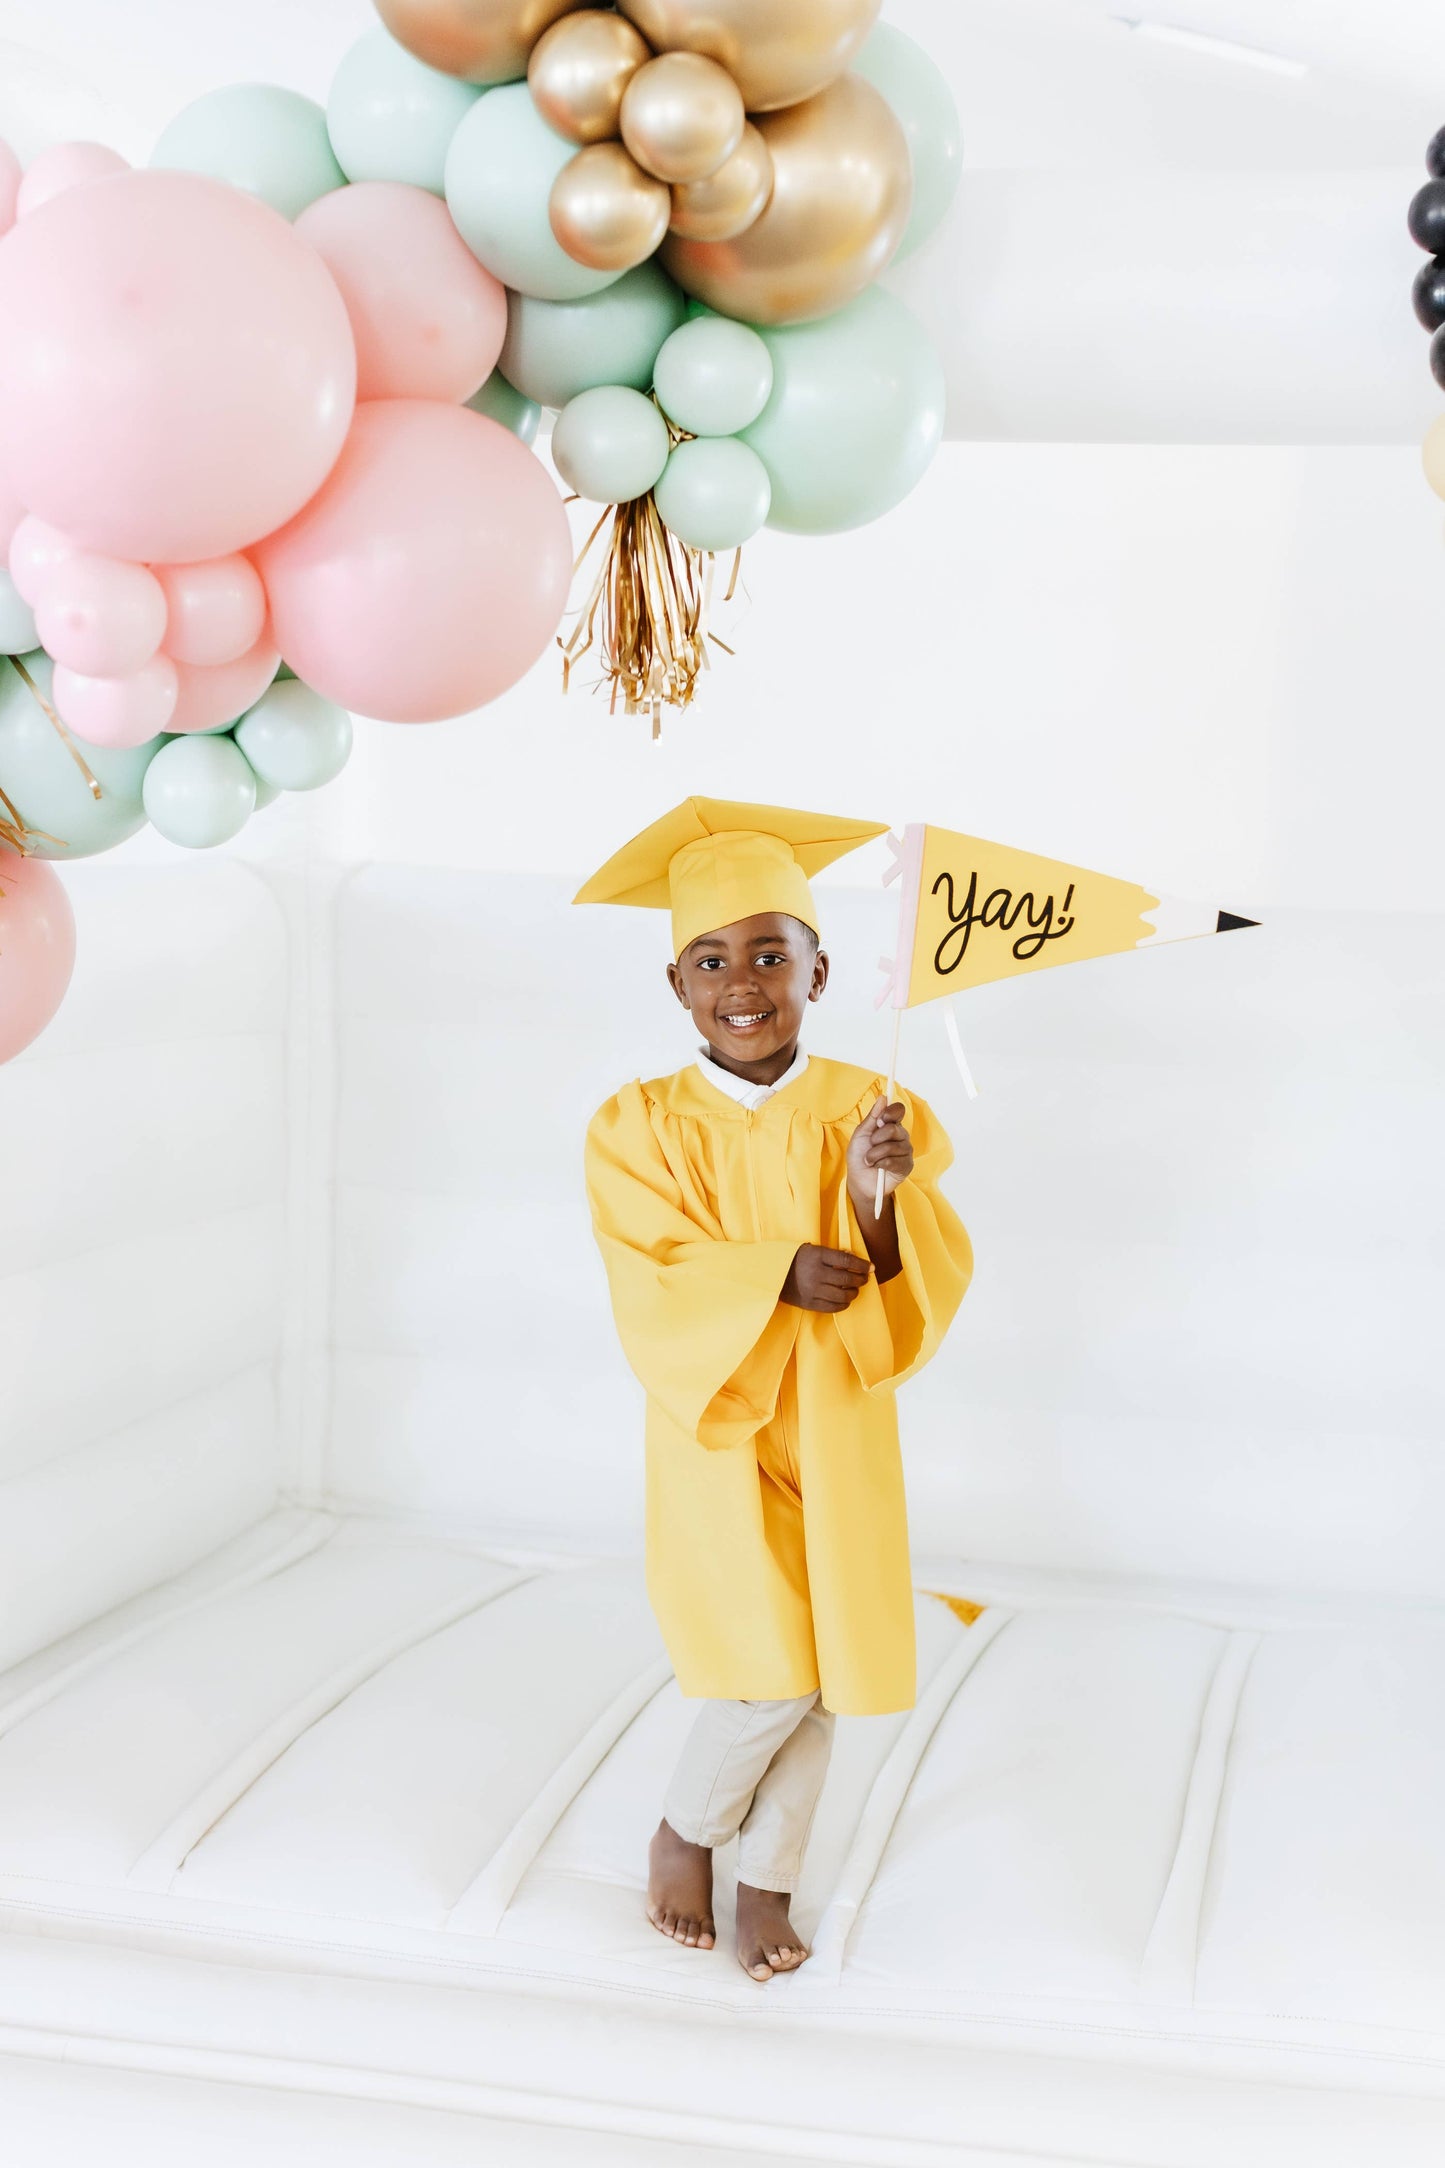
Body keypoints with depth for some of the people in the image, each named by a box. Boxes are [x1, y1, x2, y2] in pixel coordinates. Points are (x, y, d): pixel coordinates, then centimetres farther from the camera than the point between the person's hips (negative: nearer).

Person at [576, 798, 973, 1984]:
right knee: (772, 1676, -8)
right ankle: (684, 1829, 23)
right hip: (718, 1439, -2)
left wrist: (883, 1203, -26)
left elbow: (932, 1290, -8)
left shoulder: (869, 1111, -4)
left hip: (836, 1441, 2)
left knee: (829, 1671, 5)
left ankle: (770, 1877, 28)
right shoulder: (641, 1128, -8)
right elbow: (659, 1298, -15)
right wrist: (781, 1273, -28)